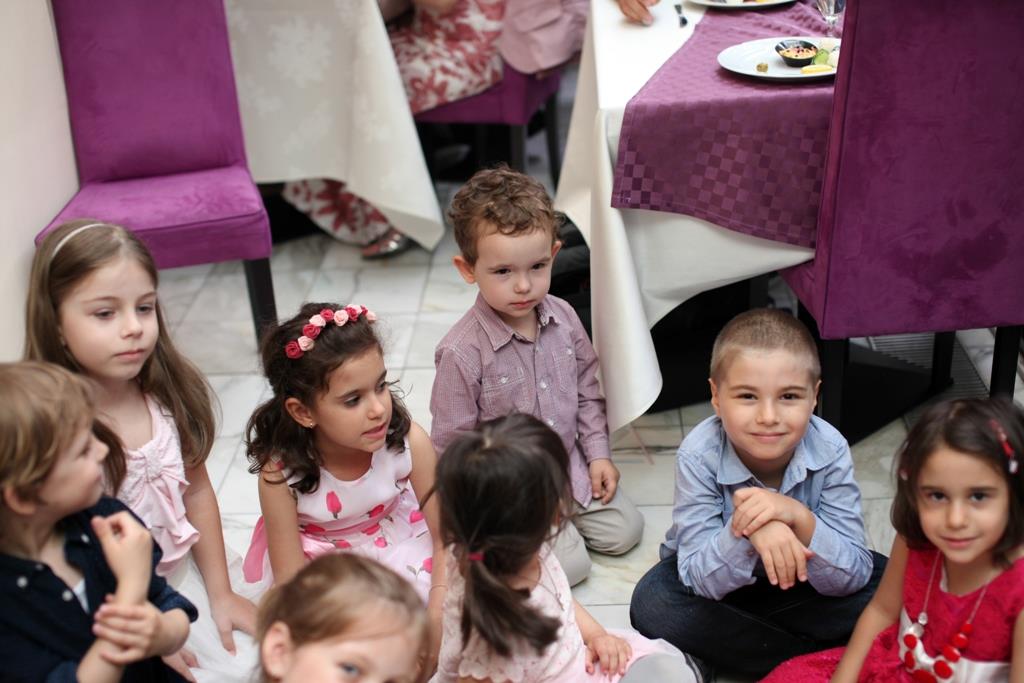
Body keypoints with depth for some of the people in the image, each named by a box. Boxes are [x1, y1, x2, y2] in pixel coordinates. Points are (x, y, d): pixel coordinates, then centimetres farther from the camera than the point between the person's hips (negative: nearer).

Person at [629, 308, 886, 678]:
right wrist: (743, 531, -50)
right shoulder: (699, 456, -28)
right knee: (653, 604, -29)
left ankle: (728, 646, -16)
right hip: (717, 575, -1)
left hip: (798, 575, 1)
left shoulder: (830, 452, -25)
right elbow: (702, 582, -29)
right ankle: (817, 655, -17)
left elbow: (851, 580, -25)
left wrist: (801, 519, -44)